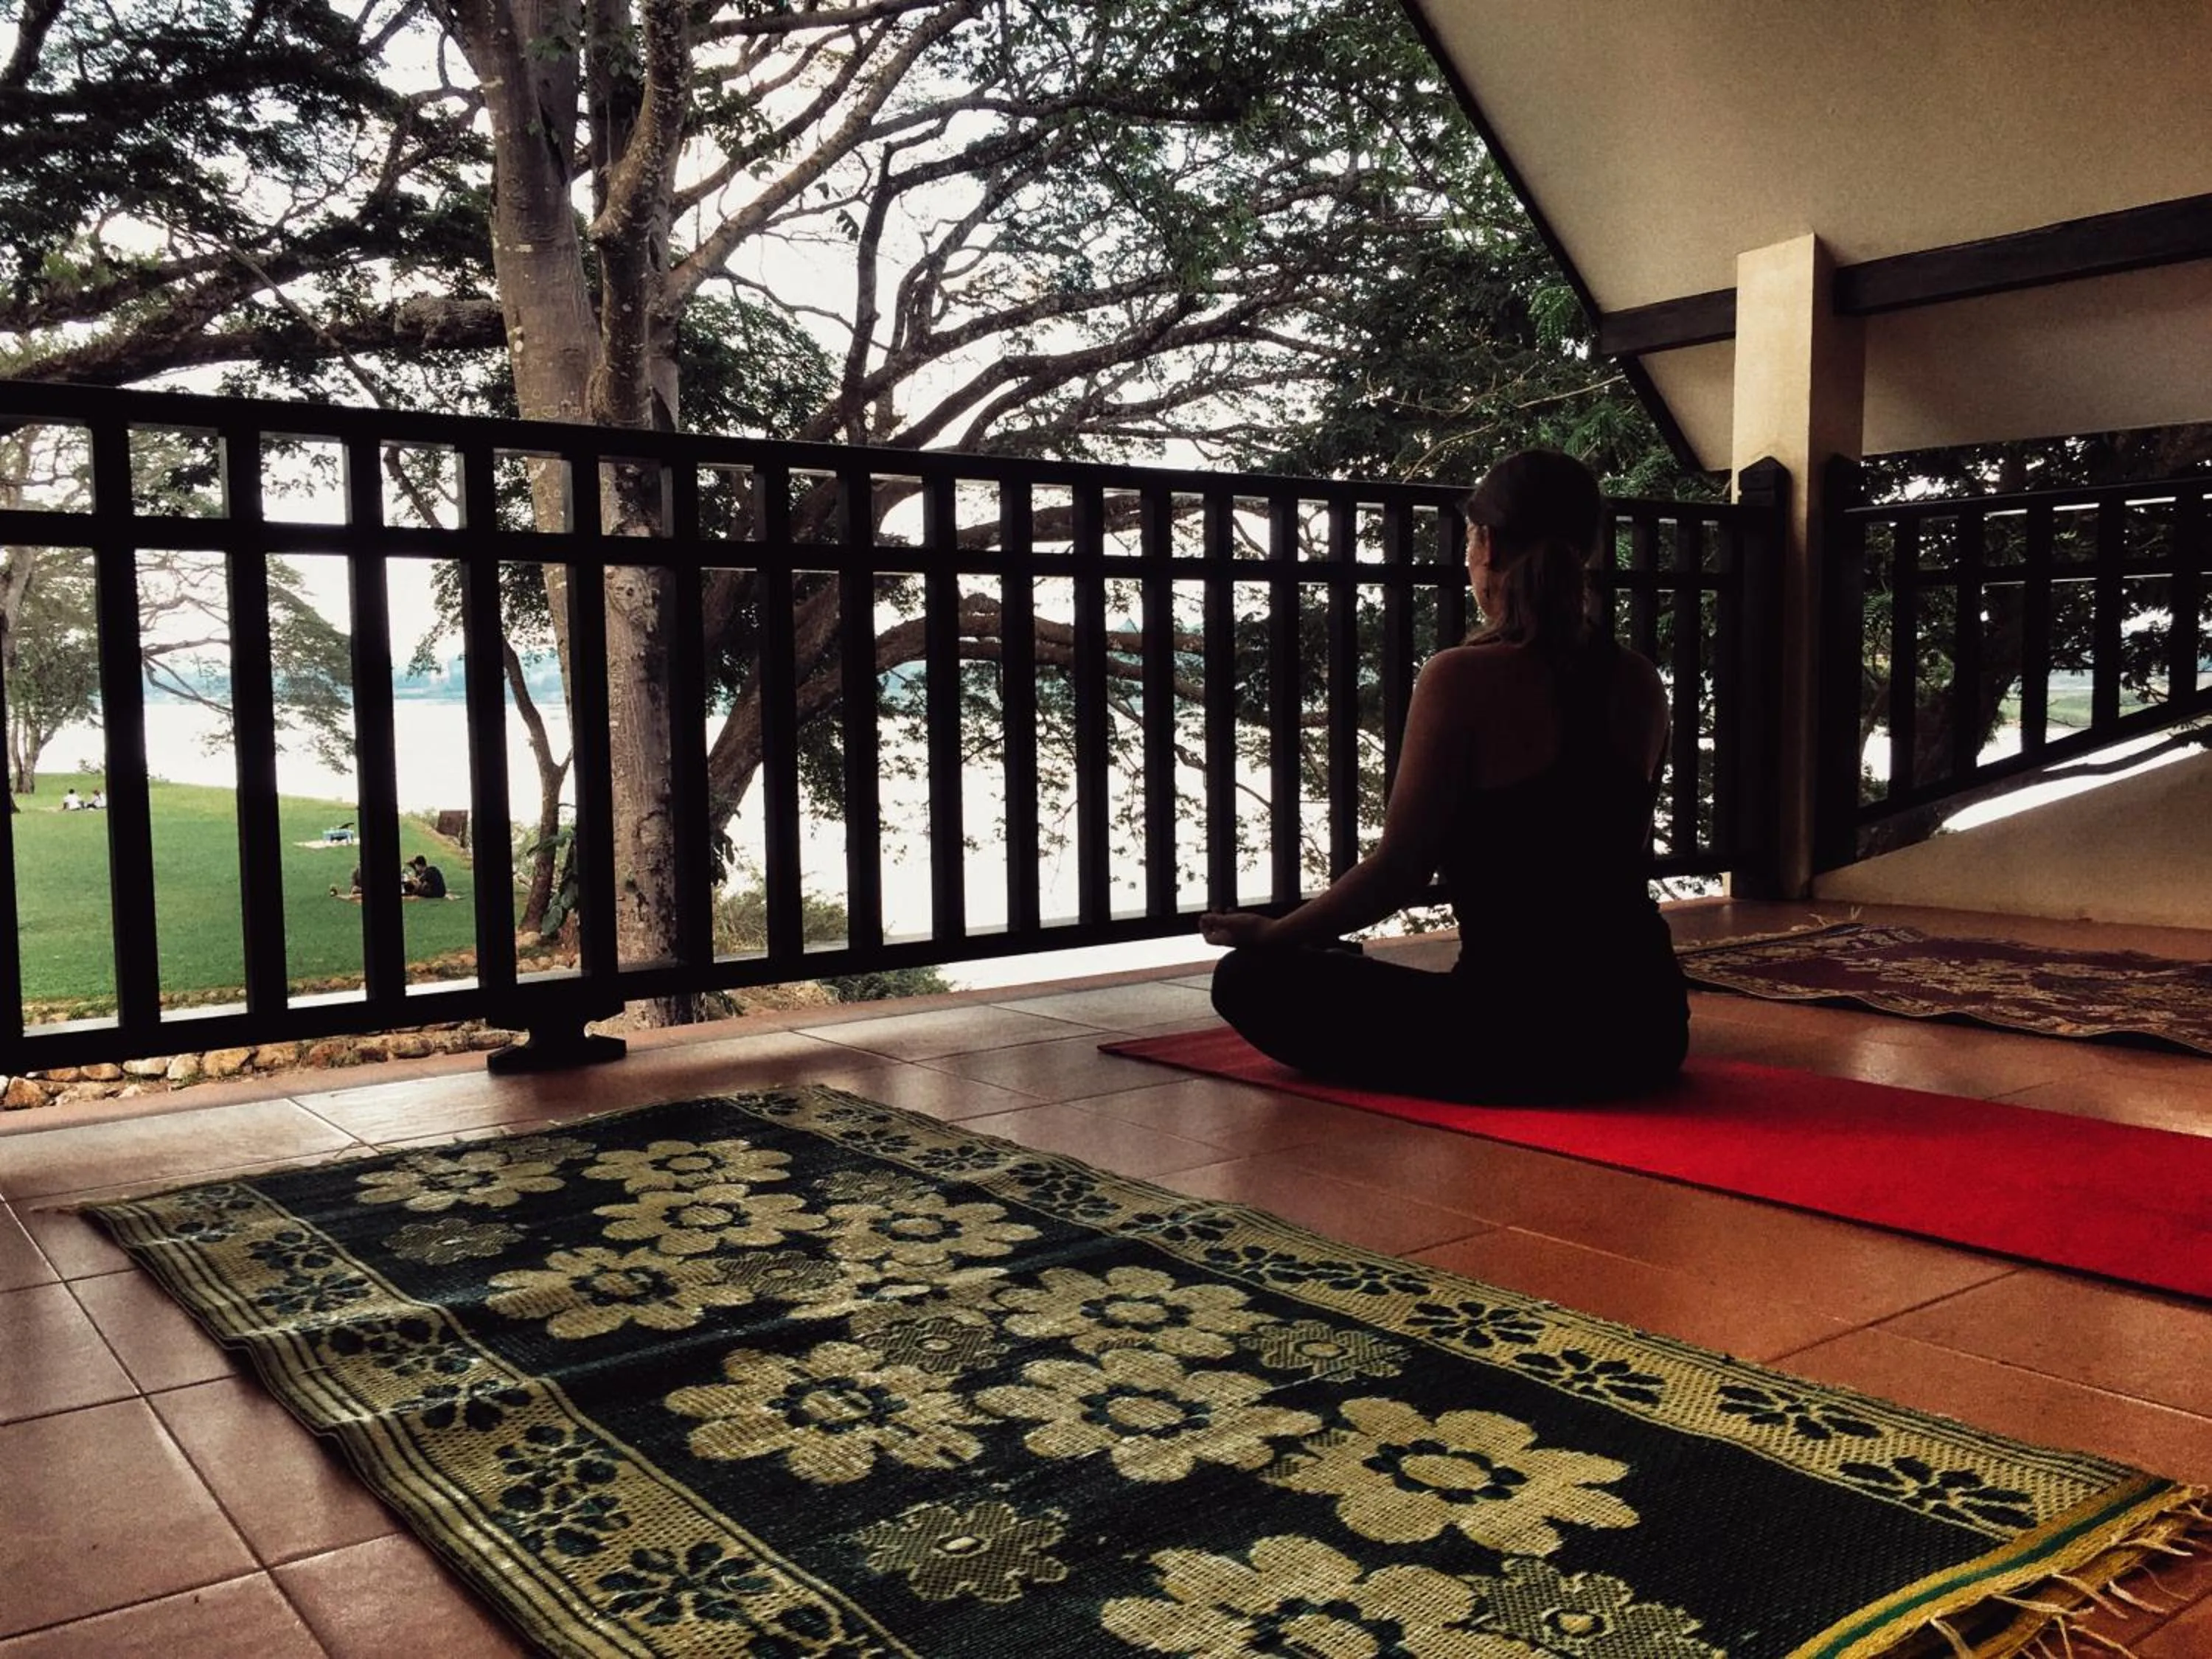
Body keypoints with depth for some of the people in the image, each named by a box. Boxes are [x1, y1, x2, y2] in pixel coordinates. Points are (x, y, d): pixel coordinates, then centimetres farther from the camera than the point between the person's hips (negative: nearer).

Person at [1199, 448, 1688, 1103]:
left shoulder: (1464, 680, -16)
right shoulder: (1641, 685, 3)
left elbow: (1397, 872, -13)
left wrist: (1270, 934, 0)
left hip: (1525, 1039, -7)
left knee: (1249, 979, 2)